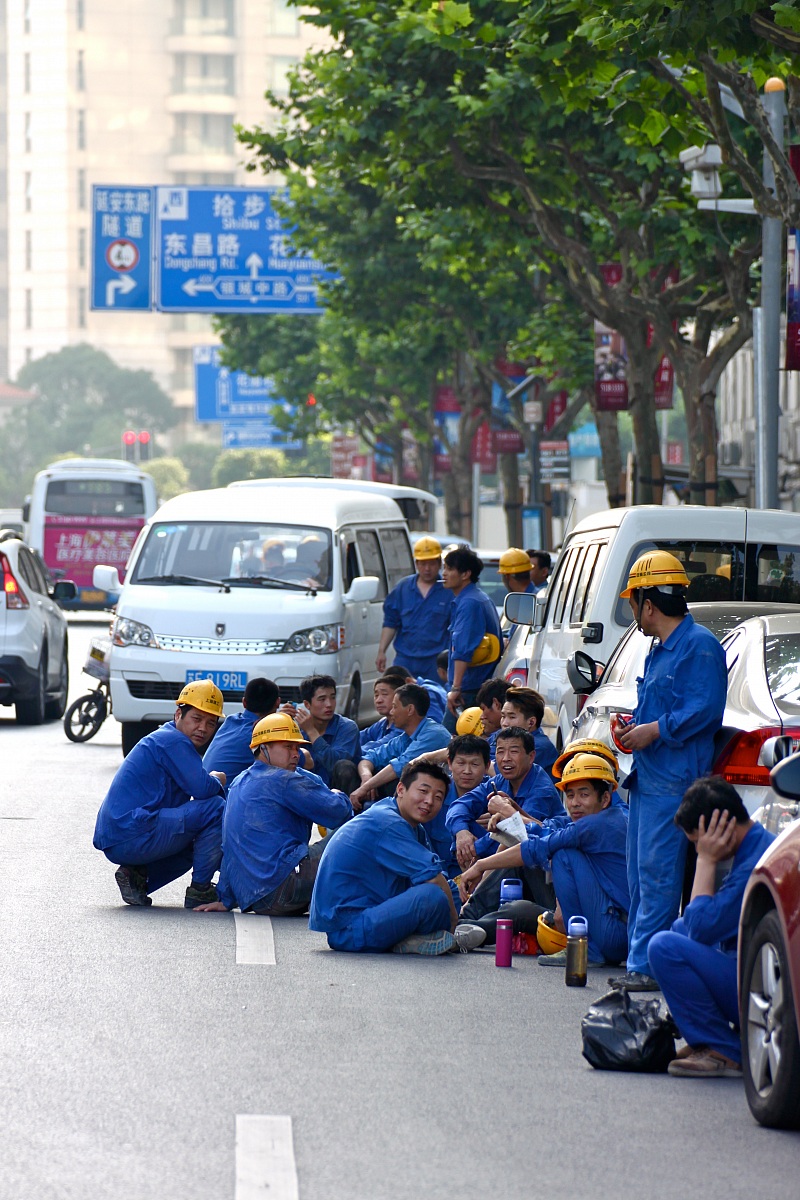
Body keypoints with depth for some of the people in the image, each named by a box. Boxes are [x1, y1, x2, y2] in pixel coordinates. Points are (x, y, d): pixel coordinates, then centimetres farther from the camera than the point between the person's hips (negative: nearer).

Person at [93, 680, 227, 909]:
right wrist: (218, 780, 4)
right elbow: (202, 789, -18)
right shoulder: (174, 741, -9)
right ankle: (199, 890, -6)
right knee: (215, 808, -12)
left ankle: (137, 875, 9)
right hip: (131, 836, -11)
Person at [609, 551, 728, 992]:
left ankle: (646, 967, -12)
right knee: (640, 874, 11)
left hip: (675, 785, -11)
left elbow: (703, 711, -19)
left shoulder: (699, 647, -11)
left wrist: (655, 731, -17)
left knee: (657, 874, -12)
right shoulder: (659, 651, 22)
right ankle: (639, 961, 16)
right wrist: (634, 730, 15)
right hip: (647, 781, 11)